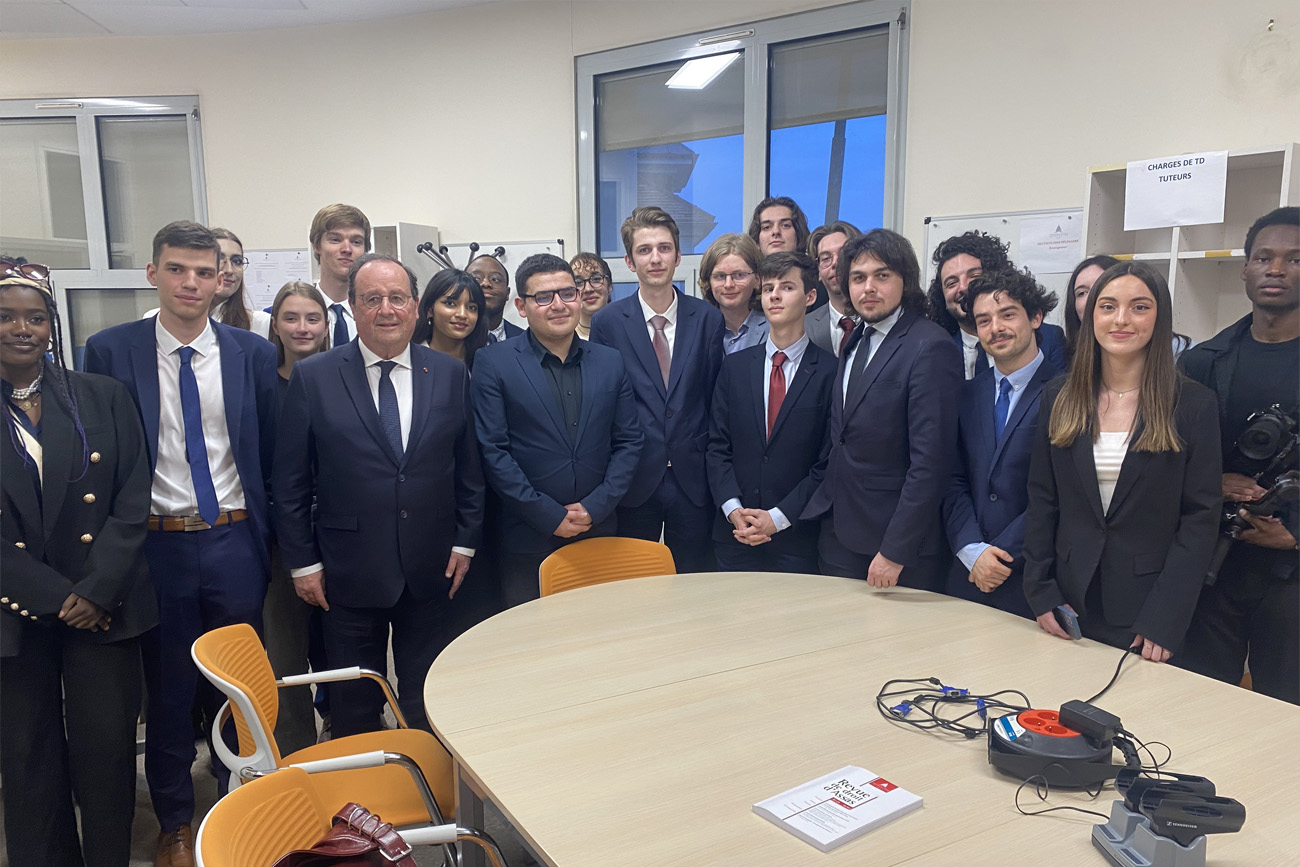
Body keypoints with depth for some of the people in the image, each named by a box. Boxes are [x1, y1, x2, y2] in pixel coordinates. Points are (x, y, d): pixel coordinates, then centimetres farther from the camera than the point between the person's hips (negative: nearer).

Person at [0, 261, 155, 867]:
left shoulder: (103, 397, 3)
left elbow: (132, 502, 0)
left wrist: (98, 588, -10)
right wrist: (56, 596, -10)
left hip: (105, 607, 0)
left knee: (108, 749, 4)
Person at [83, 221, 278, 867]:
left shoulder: (253, 354, 1)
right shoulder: (110, 350, -2)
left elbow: (273, 455, 5)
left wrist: (269, 541, 3)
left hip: (234, 542, 1)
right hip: (157, 544, 0)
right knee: (167, 690, 13)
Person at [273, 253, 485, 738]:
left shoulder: (451, 375, 2)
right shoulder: (313, 378, -4)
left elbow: (469, 468, 6)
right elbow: (290, 481, -2)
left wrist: (465, 541, 2)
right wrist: (303, 562, -3)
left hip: (431, 571, 2)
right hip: (349, 573, -1)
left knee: (427, 707, 15)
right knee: (354, 708, 14)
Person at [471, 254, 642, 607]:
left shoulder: (611, 362, 8)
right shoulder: (493, 363, -3)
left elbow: (629, 442, 7)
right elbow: (493, 451, -8)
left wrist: (595, 507, -6)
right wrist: (549, 516, -12)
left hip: (599, 533, 3)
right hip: (526, 540, -3)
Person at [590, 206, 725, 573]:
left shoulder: (707, 319, 2)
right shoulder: (607, 322, -1)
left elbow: (715, 398, 4)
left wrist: (711, 467, 0)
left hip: (692, 480, 1)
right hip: (634, 481, -1)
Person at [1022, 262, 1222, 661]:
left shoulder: (1194, 404, -4)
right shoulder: (1060, 398, 3)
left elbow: (1201, 519, -6)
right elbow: (1041, 501, 4)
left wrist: (1164, 620, -13)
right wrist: (1041, 593, -4)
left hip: (1147, 610, -2)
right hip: (1070, 603, 2)